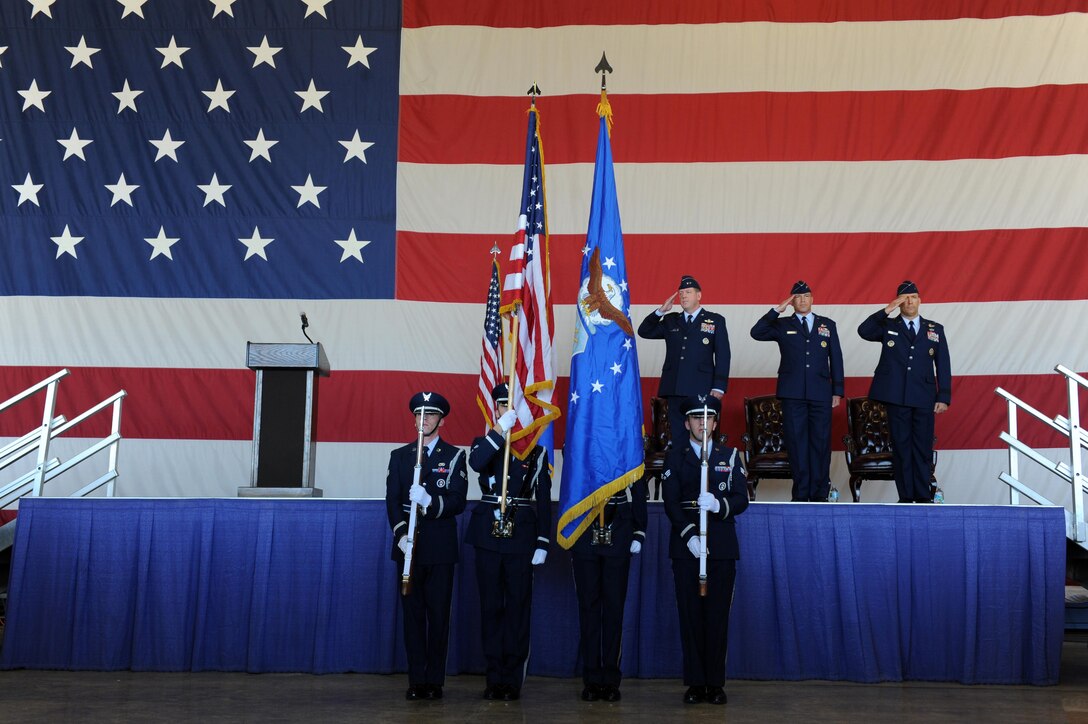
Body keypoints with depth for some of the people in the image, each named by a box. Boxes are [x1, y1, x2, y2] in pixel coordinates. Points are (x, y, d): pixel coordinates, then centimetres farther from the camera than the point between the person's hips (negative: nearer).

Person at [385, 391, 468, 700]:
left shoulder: (454, 456, 4)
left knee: (439, 614, 0)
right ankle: (416, 680, 8)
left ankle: (435, 680, 6)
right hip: (408, 546, 2)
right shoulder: (399, 456, 11)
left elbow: (457, 501, -6)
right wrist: (400, 534, -11)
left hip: (440, 547, -2)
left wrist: (430, 501, -24)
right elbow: (392, 500, 3)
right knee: (412, 613, 3)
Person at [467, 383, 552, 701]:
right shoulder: (484, 443, 8)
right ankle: (495, 678, 11)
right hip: (488, 534, 1)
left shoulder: (536, 450, 7)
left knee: (518, 606, 1)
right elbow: (476, 463, -18)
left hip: (522, 535, -1)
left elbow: (544, 499, 5)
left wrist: (543, 543, -1)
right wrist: (500, 430, -24)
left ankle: (513, 679, 7)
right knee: (491, 605, 4)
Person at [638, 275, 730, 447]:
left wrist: (719, 387, -7)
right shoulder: (670, 321, 17)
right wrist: (661, 311, 3)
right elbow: (644, 332, 15)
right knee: (678, 436, 5)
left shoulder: (715, 321, 7)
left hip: (701, 389, -3)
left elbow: (723, 355, 2)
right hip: (675, 389, 3)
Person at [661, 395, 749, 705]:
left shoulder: (730, 456, 11)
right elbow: (670, 502, -2)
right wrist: (689, 535, -15)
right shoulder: (674, 458, 8)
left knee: (718, 615, 0)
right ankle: (695, 682, 7)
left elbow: (741, 499, 3)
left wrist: (719, 505, -18)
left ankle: (716, 683, 7)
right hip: (686, 548, -1)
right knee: (690, 615, 0)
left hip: (722, 548, 1)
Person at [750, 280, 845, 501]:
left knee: (821, 441, 2)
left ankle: (819, 493, 9)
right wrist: (777, 310, -10)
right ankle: (800, 493, 6)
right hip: (792, 393, -1)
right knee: (796, 442, 0)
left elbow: (836, 358, 12)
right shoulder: (782, 325, 10)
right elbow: (756, 333, -6)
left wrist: (837, 390, 6)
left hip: (821, 393, 1)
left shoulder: (828, 325, 14)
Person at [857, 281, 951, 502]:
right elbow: (863, 331, -11)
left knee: (923, 447, 1)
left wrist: (944, 397, 1)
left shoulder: (935, 330, 12)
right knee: (901, 446, 2)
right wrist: (887, 311, -16)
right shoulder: (888, 326, 9)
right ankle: (906, 496, 7)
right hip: (896, 397, -1)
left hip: (924, 398, 1)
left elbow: (943, 366, 9)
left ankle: (923, 496, 9)